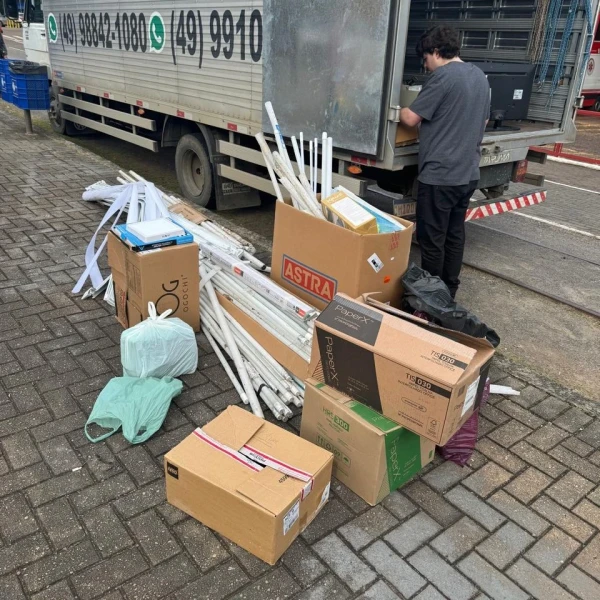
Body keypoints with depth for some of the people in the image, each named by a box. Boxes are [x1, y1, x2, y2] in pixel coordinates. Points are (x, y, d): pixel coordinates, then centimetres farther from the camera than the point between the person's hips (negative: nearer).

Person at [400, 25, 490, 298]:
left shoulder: (443, 76, -13)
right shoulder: (480, 76, 13)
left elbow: (411, 118, -10)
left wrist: (400, 111, 10)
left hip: (440, 174, -8)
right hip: (468, 173, 9)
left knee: (432, 239, 1)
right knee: (455, 233, 15)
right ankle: (448, 291, 25)